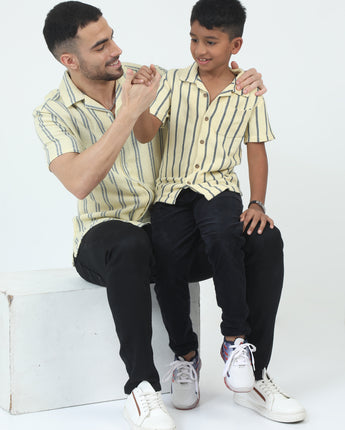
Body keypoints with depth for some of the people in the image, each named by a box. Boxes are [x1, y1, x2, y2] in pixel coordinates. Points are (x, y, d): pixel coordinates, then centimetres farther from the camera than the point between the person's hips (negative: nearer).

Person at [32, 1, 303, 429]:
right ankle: (142, 388, -29)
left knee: (264, 241, -17)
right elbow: (80, 183, -26)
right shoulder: (53, 113, -7)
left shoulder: (145, 77, 5)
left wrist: (244, 83, -5)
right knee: (130, 246, -42)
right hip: (106, 237, -4)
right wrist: (128, 114, -28)